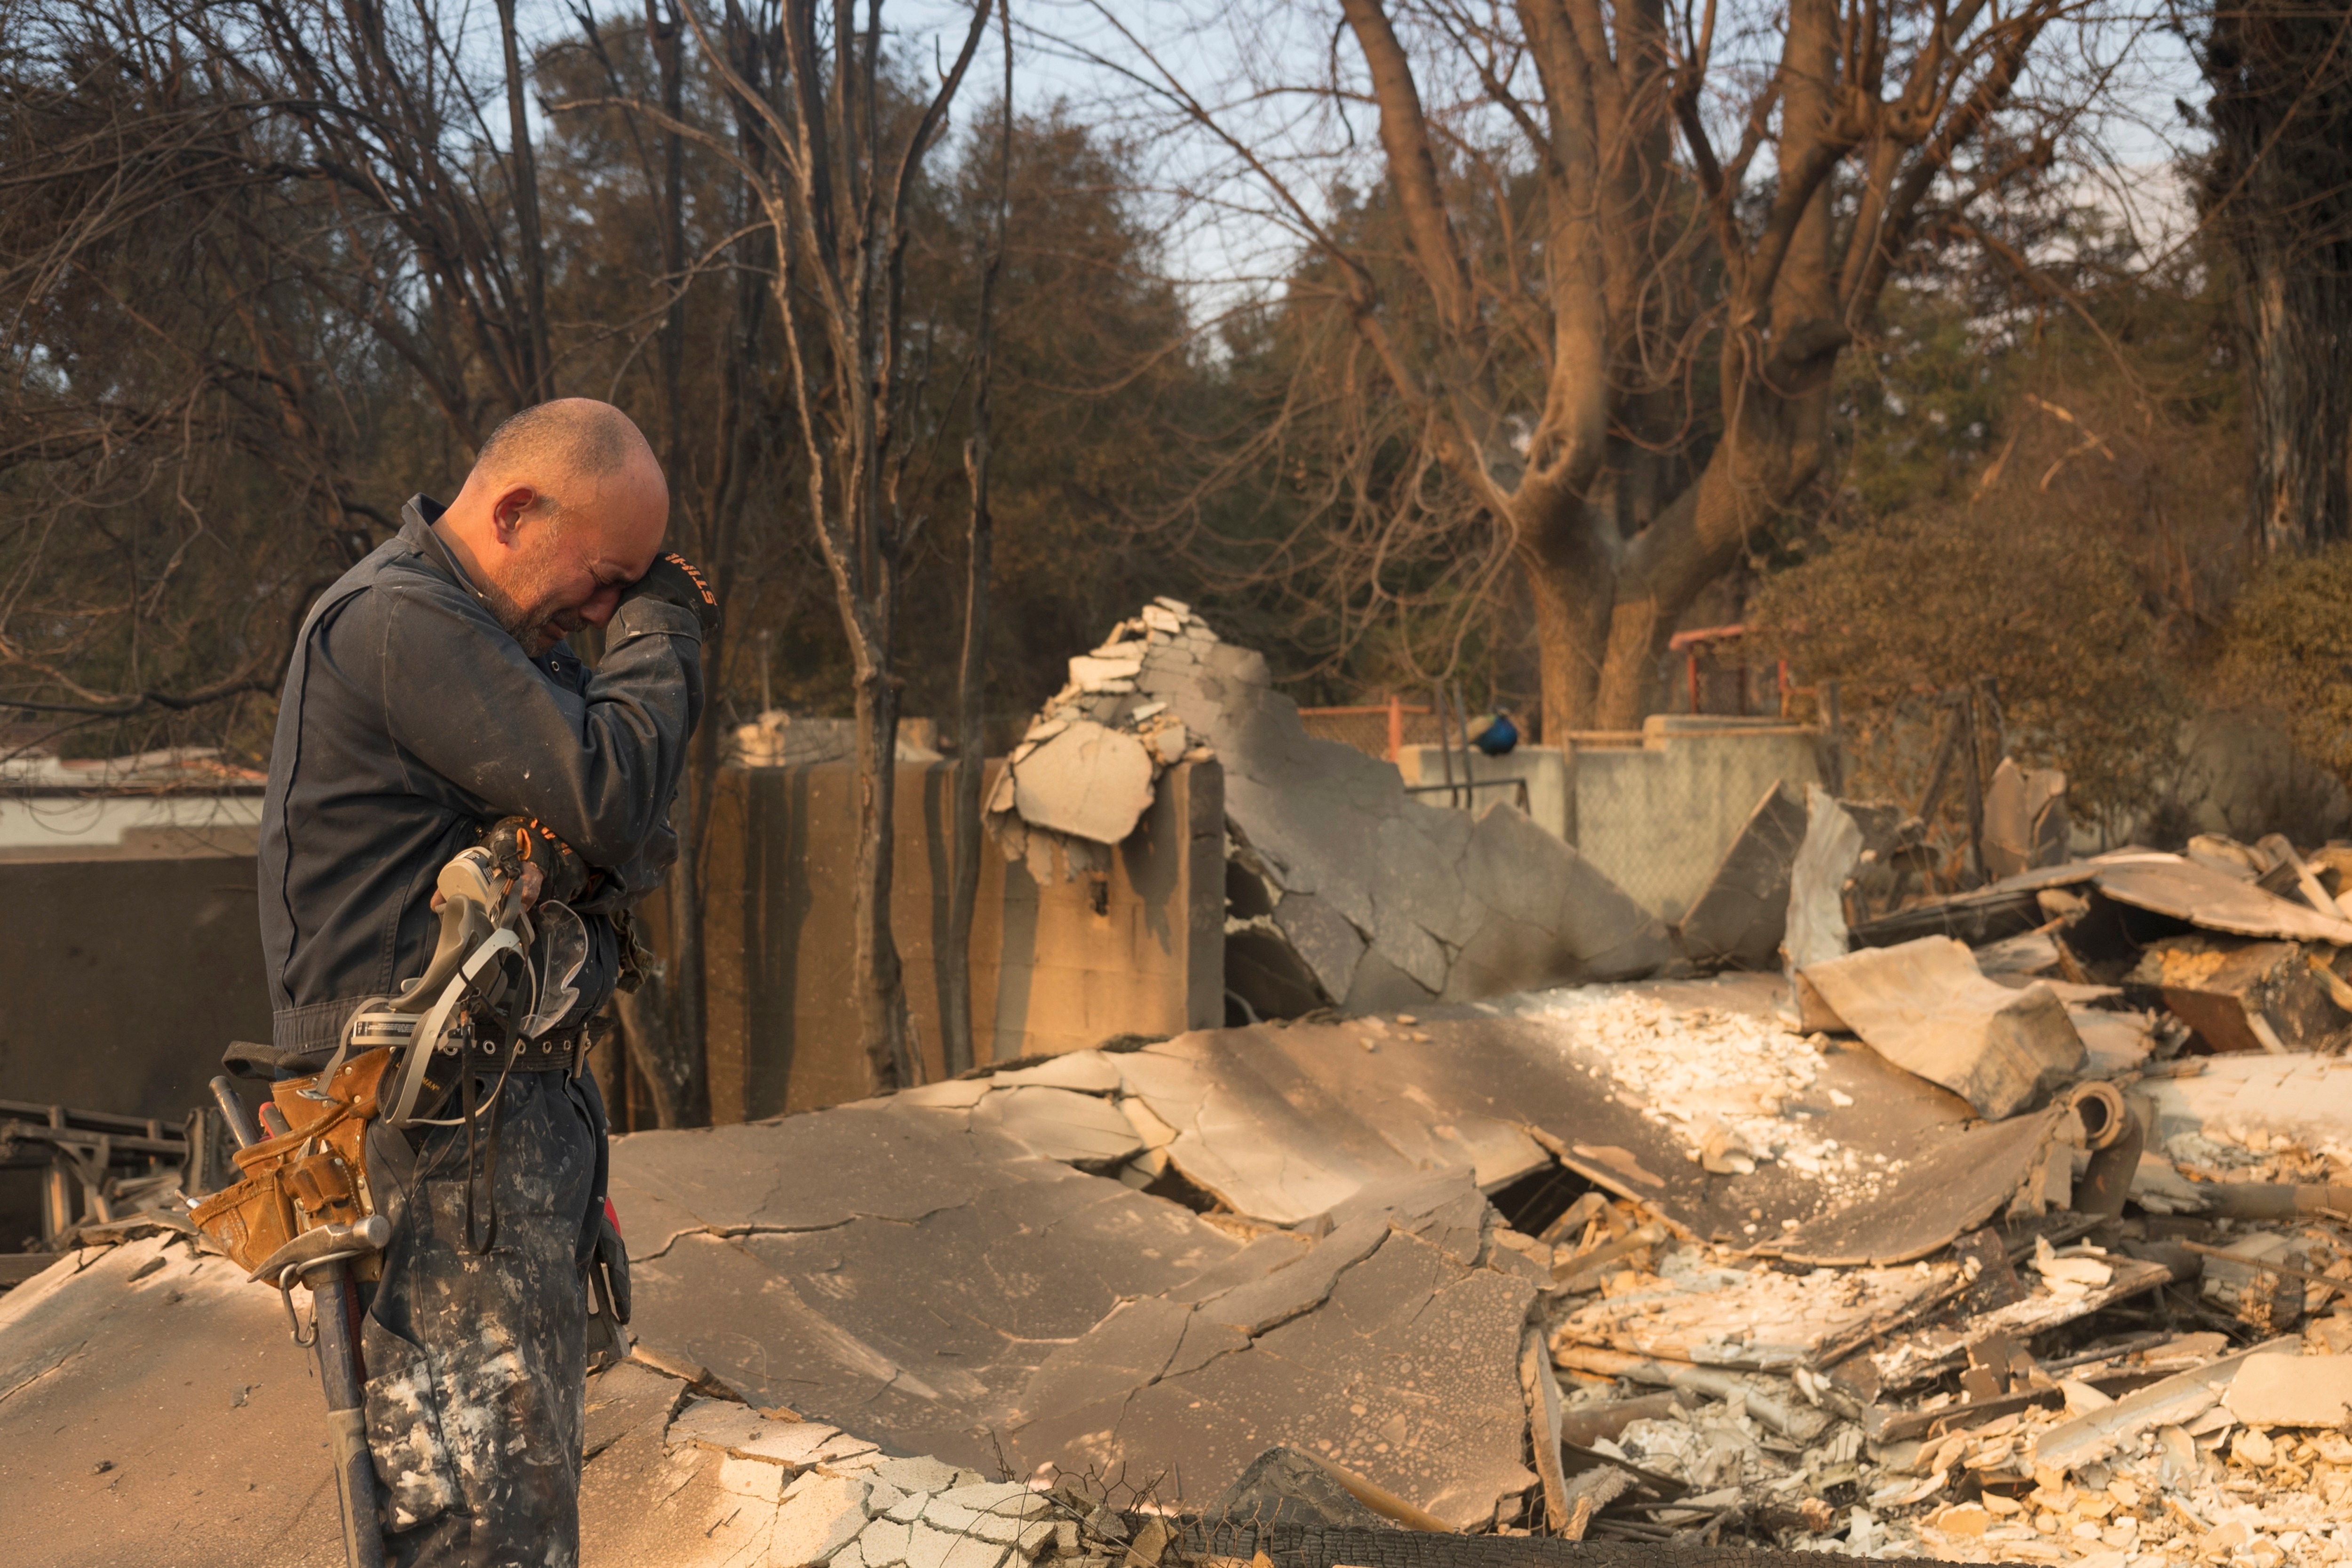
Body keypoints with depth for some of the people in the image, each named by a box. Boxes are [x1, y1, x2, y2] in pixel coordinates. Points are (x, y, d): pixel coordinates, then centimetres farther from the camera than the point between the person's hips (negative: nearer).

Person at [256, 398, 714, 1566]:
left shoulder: (488, 630, 18)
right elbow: (611, 797, -23)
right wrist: (656, 636, -6)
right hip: (440, 1117, -11)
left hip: (520, 1097, 11)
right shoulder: (401, 619, -14)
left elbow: (624, 842, 12)